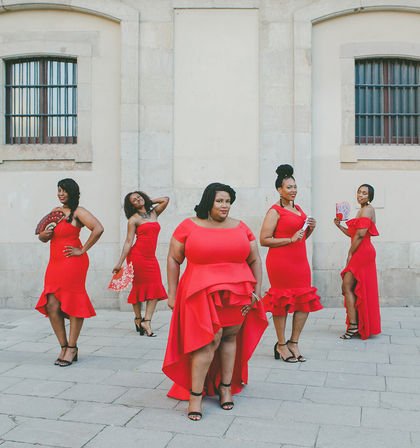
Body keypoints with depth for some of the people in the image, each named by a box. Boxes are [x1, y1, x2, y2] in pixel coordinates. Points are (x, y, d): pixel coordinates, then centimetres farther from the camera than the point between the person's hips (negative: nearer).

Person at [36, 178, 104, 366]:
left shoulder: (78, 212, -5)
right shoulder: (56, 211, 17)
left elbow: (98, 229, -20)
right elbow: (44, 238, 25)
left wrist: (83, 250, -14)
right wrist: (43, 235, 0)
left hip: (72, 263, -7)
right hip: (55, 263, 7)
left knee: (74, 303, -1)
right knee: (51, 305, 0)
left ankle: (72, 348, 8)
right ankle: (64, 347, 12)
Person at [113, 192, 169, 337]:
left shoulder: (154, 213, 14)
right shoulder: (133, 219, 0)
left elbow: (166, 199, 17)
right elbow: (128, 242, -4)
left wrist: (149, 202, 20)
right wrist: (120, 263, -8)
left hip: (151, 258, 5)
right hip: (137, 256, -4)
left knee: (156, 289, -7)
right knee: (139, 287, 2)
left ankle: (146, 321, -6)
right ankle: (138, 318, 19)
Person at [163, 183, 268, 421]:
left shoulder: (240, 228, 9)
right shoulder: (189, 226, 2)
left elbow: (255, 260, 13)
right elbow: (174, 260, 5)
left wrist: (257, 292, 5)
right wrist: (172, 294, 2)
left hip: (237, 294, 3)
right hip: (202, 294, -3)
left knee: (230, 337, 7)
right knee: (209, 340, -10)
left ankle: (226, 387, 23)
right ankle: (195, 395, 1)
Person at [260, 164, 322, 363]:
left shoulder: (298, 209, 16)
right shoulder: (275, 211, -7)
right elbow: (264, 240, -14)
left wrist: (310, 228, 6)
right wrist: (290, 239, -16)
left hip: (300, 261, 8)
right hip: (281, 263, -8)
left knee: (305, 301, 7)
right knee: (282, 302, 1)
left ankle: (294, 343, 20)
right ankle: (281, 345, 16)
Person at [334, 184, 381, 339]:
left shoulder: (367, 210, -10)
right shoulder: (362, 211, 21)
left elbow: (360, 235, -18)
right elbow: (353, 234, 22)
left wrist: (350, 254, -14)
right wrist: (339, 226, 11)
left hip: (361, 253, -10)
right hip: (361, 255, 10)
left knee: (347, 287, -10)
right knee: (356, 290, 11)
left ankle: (353, 326, -9)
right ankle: (362, 327, 17)